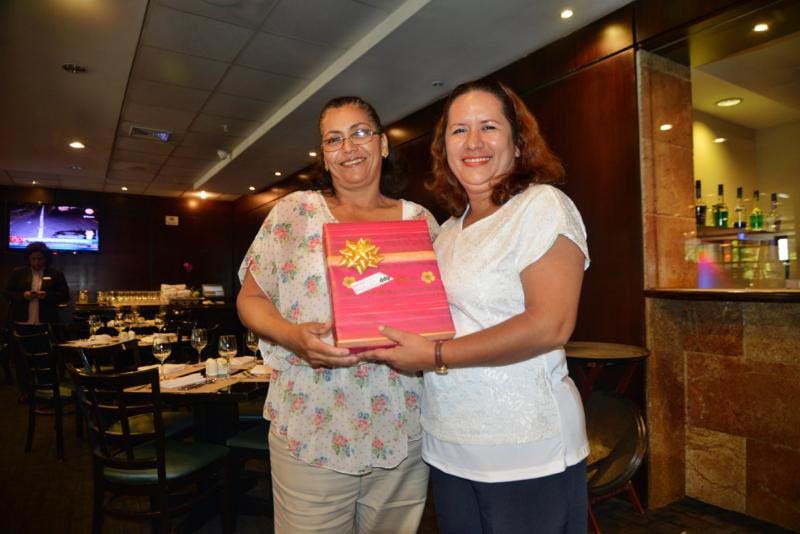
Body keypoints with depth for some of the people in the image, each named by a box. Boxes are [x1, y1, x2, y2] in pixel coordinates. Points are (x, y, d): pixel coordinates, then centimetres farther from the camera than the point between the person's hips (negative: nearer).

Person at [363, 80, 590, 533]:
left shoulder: (542, 204, -11)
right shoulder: (451, 229, 11)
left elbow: (550, 325, -21)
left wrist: (436, 356, -21)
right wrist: (401, 338, -1)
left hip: (526, 452, -6)